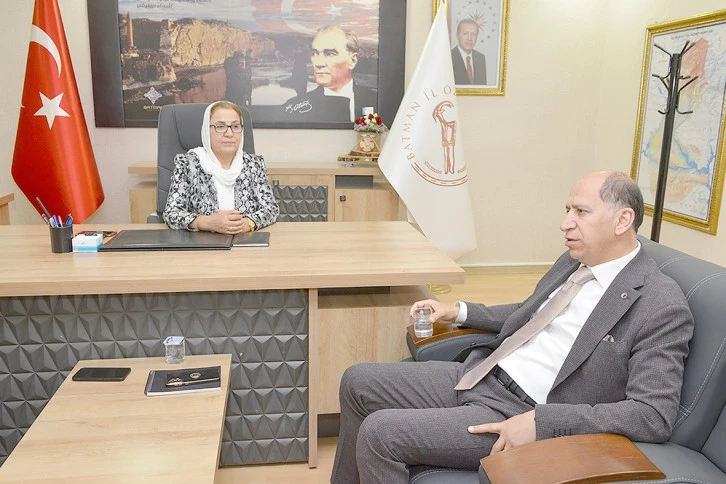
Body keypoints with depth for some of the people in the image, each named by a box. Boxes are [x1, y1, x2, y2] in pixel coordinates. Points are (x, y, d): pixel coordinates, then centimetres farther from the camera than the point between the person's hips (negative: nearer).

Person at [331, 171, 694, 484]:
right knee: (358, 381, 4)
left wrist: (542, 422, -27)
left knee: (380, 433, -19)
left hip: (524, 415, -8)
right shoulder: (573, 261, 10)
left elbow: (655, 414, -20)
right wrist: (459, 312, 15)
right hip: (480, 376, 8)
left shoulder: (662, 308, -14)